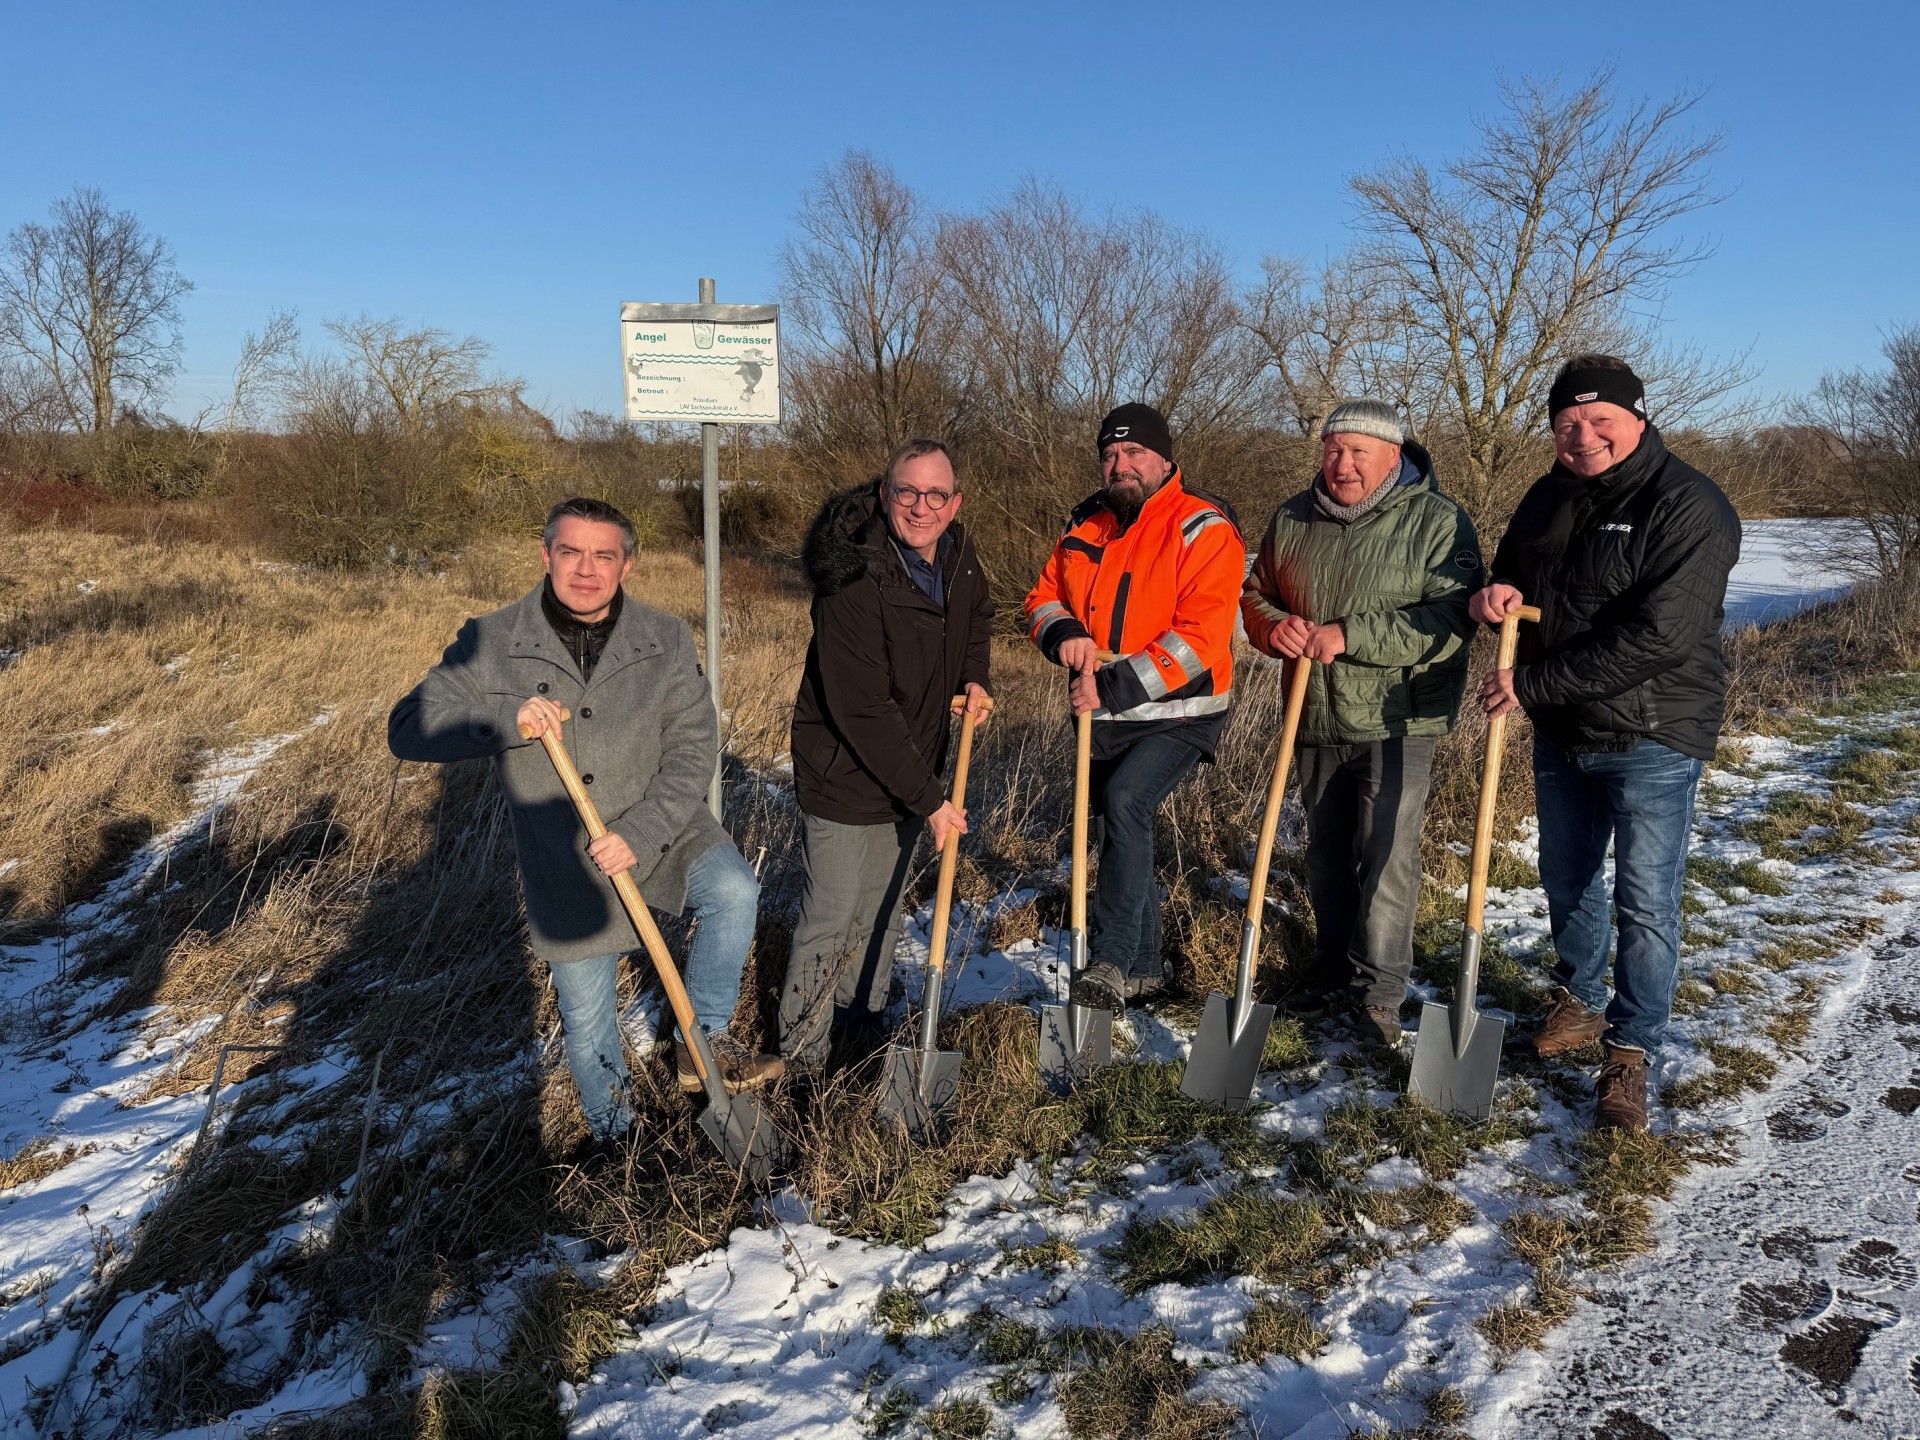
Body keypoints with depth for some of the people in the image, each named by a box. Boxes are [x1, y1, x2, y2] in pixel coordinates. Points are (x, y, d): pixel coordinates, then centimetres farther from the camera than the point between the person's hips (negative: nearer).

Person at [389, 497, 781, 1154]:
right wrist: (506, 720, -29)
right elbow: (408, 729, -12)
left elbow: (693, 749, -10)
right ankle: (612, 1134, 39)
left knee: (733, 889, -27)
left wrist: (640, 834, -23)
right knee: (585, 1020, 10)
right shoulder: (491, 643, -8)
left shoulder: (665, 641, -6)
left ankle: (704, 1042, -4)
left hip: (661, 831, 1)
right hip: (562, 865, 0)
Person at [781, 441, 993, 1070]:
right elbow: (864, 712, -28)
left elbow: (977, 617, 21)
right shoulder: (854, 582, -28)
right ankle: (802, 1056, 23)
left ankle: (865, 1017, 43)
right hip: (845, 779, -7)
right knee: (829, 922, 4)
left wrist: (974, 677, 3)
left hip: (909, 772, 7)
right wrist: (930, 799, -24)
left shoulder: (957, 553, -4)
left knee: (883, 907, 22)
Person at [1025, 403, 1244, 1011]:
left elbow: (1201, 635, -23)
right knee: (1125, 832, 14)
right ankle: (1143, 967, 32)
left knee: (1124, 801, -29)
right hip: (1103, 717, 7)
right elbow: (1044, 596, 12)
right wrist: (1063, 631, -12)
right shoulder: (1086, 526, 8)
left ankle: (1110, 961, -22)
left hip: (1176, 715, -7)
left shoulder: (1203, 530, -13)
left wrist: (1119, 686, -27)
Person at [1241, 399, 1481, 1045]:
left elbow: (1449, 620, -20)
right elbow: (1256, 594, 16)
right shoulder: (1293, 519, 6)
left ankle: (1378, 992, 9)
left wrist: (1349, 636, -25)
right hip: (1317, 720, 6)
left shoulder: (1436, 520, -10)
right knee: (1326, 852, 16)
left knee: (1388, 857, -6)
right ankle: (1332, 968, 33)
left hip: (1398, 721, -5)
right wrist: (1275, 626, -8)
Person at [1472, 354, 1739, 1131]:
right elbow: (1514, 578, 19)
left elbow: (1656, 638, -27)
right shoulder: (1548, 497, 5)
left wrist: (1532, 684, -24)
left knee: (1645, 903, 1)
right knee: (1567, 880, 19)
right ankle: (1578, 1001, 40)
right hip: (1561, 733, 7)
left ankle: (1630, 1051, 16)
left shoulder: (1689, 507, -18)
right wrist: (1494, 594, -7)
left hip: (1652, 738, -7)